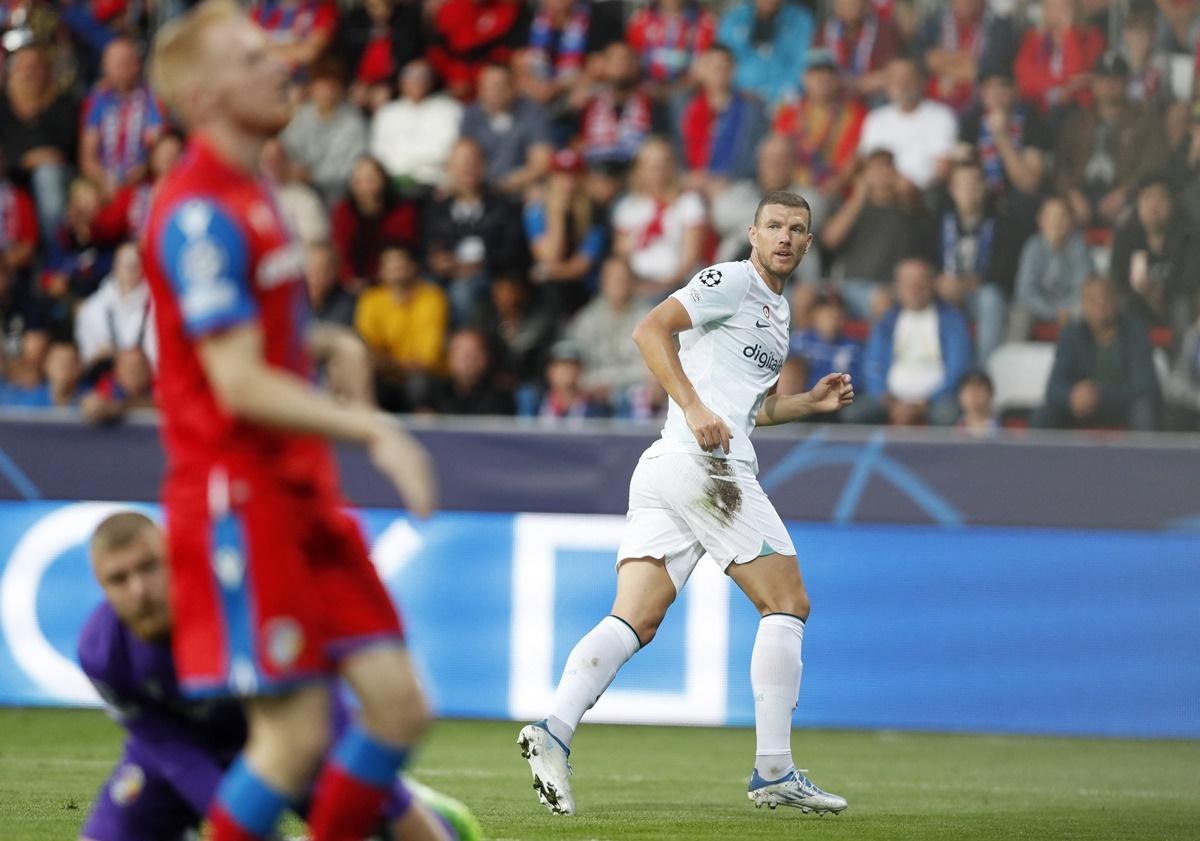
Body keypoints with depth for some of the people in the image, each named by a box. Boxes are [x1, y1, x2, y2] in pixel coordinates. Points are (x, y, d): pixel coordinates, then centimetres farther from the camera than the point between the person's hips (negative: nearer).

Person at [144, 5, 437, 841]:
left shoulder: (252, 196, 16)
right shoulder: (201, 213, -15)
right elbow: (239, 386, -20)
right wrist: (372, 428, -24)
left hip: (300, 492, 9)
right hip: (237, 500, -9)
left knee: (399, 705, 2)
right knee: (296, 736, -9)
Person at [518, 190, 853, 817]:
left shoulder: (776, 307, 28)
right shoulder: (733, 281, -1)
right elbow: (651, 329, -15)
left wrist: (810, 403, 24)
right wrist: (694, 408, -22)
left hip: (661, 471, 9)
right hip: (703, 464, -9)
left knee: (635, 621, -5)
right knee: (787, 605, -1)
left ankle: (555, 730, -24)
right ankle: (773, 772, -1)